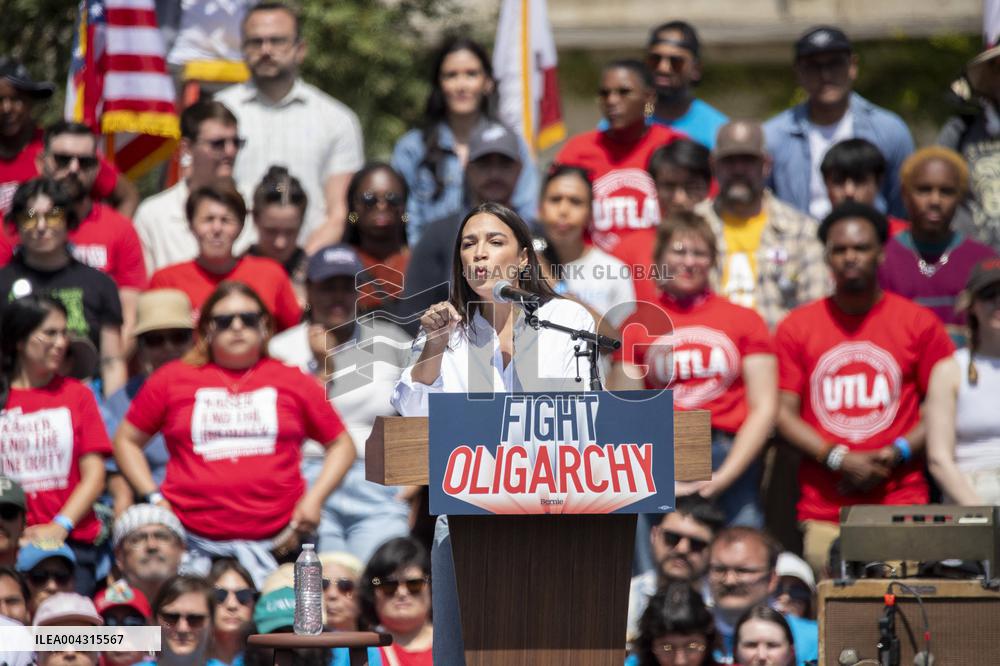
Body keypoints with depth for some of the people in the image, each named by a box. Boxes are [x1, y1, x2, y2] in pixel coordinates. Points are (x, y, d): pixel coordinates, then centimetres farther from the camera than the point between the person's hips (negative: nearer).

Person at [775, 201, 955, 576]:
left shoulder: (919, 324, 7)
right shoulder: (797, 328, 9)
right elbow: (784, 413, 6)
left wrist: (896, 454, -8)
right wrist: (838, 459, -8)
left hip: (901, 506, -1)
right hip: (823, 512, 1)